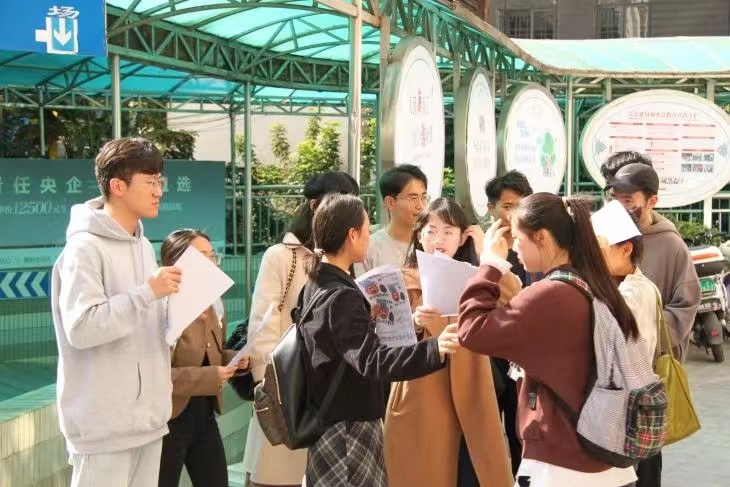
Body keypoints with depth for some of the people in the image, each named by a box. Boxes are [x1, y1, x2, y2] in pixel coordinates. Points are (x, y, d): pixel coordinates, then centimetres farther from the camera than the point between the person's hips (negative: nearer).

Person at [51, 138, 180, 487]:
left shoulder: (144, 246, 12)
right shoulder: (85, 248, -13)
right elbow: (80, 327, -22)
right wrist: (147, 292, -23)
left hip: (147, 413, 8)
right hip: (104, 420, -8)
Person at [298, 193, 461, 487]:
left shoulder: (316, 285, 7)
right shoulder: (341, 296, -22)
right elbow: (371, 361, -35)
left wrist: (367, 318, 17)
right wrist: (433, 350, -47)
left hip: (332, 425, 10)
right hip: (349, 430, -10)